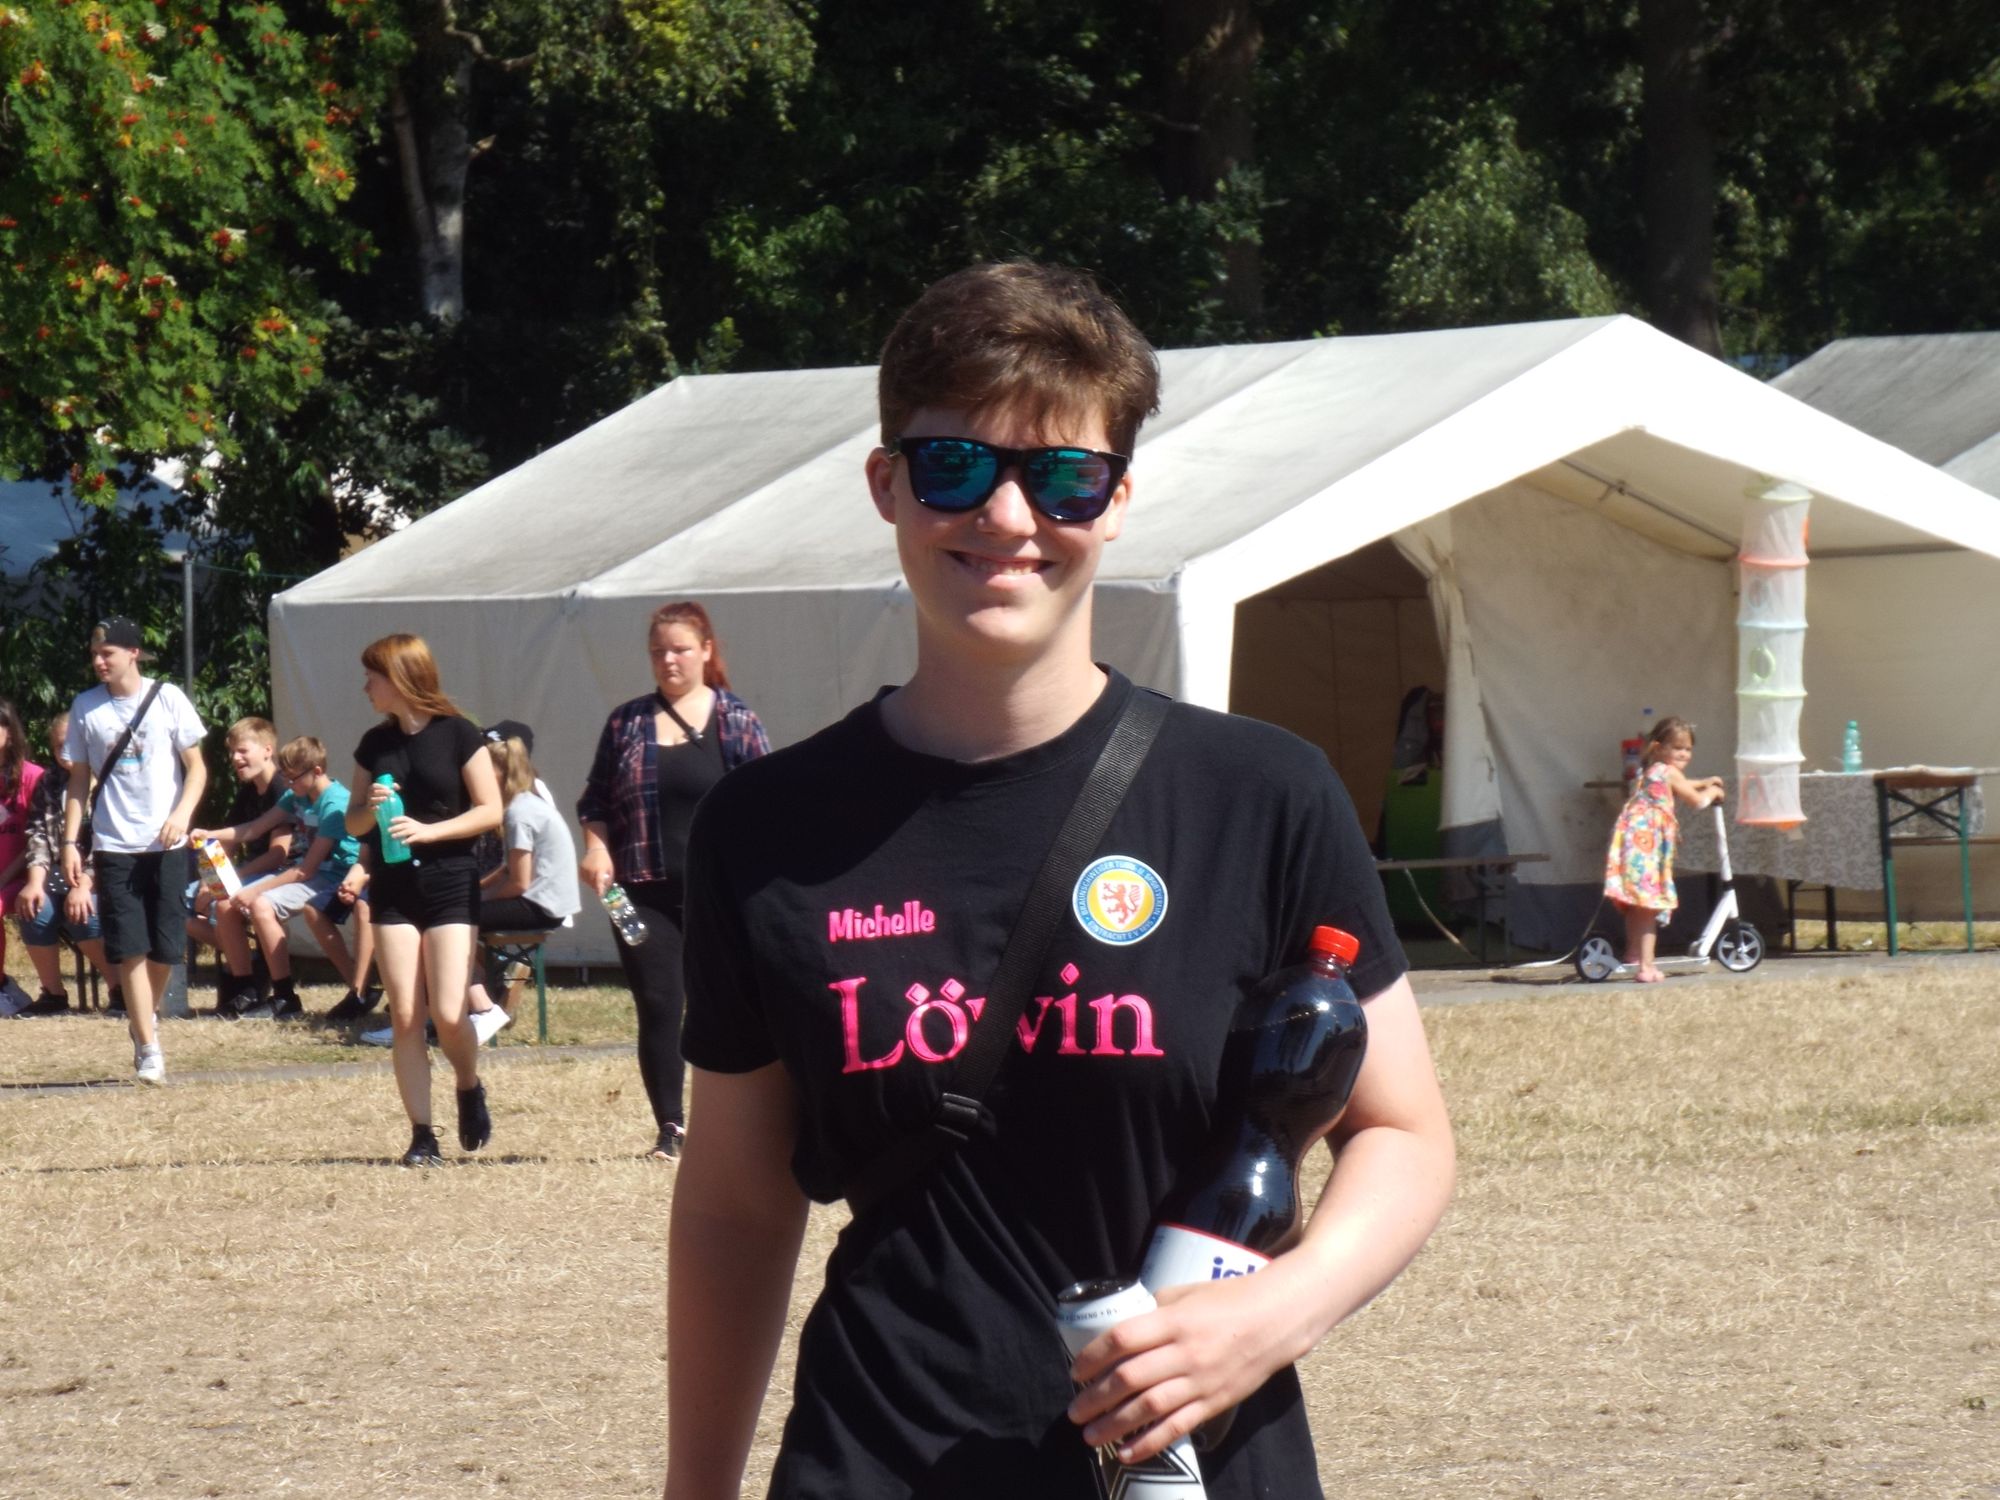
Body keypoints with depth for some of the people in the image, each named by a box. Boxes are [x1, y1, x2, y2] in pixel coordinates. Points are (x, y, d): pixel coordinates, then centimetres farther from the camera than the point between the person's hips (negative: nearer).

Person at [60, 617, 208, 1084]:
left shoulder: (167, 699, -1)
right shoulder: (85, 707, 4)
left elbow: (196, 769, 2)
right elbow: (79, 779, 8)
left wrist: (181, 815, -15)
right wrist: (69, 842, 0)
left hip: (166, 845, 0)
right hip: (113, 847, 1)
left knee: (164, 947, 3)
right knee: (130, 949, -6)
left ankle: (142, 1021, 29)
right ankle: (148, 1050, -4)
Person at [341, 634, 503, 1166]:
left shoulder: (456, 734, -5)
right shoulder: (375, 744, 9)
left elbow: (490, 810, -7)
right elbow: (353, 822, 14)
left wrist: (428, 831, -18)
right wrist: (369, 807, -8)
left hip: (450, 882, -4)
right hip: (392, 886, 4)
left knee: (448, 1014, -12)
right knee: (405, 1016, -2)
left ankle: (470, 1091, 18)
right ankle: (422, 1135, 1)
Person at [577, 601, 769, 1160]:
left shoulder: (737, 721, 3)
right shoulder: (627, 722, 9)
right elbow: (595, 799, 13)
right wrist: (596, 848, -4)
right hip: (645, 893, 2)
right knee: (658, 1008, -1)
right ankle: (670, 1127, 5)